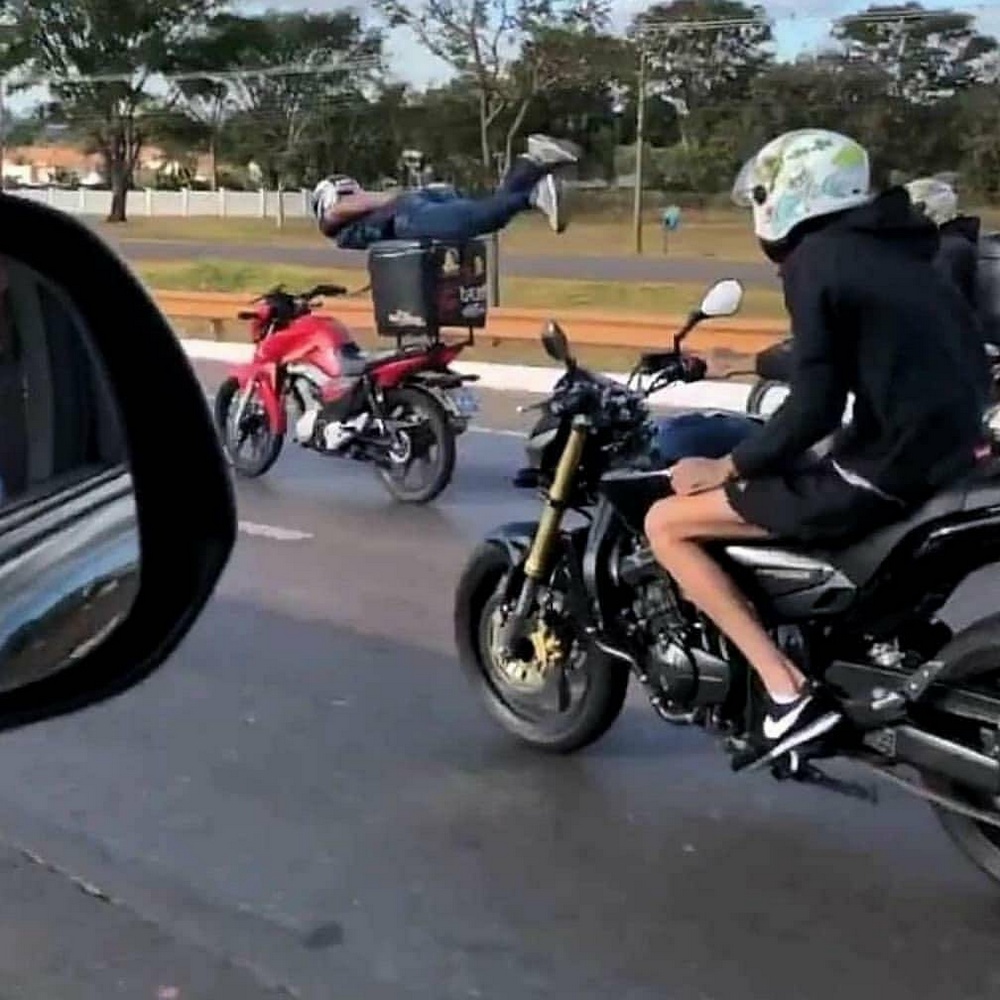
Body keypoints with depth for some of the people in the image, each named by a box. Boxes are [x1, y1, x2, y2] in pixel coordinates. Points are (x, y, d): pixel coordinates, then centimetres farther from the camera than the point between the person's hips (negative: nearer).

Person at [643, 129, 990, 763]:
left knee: (666, 523, -2)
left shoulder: (817, 257, -9)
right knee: (775, 473, 34)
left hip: (884, 474, -9)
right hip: (947, 461, 9)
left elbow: (815, 406, -16)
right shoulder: (894, 252, 17)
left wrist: (725, 468, -3)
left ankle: (789, 692, -9)